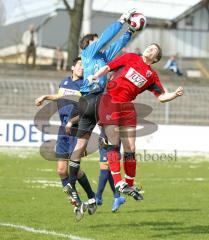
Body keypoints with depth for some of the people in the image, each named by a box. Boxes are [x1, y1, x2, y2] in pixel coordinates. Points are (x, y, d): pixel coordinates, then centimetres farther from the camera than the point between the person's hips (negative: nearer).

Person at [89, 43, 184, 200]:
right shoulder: (131, 58, 9)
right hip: (110, 103, -3)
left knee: (130, 150, 2)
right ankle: (118, 182, -11)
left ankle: (130, 186, 12)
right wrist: (95, 76, -9)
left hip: (127, 108, 3)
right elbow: (108, 68, 8)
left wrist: (174, 95, -13)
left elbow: (162, 96, 7)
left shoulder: (152, 76, 13)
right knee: (113, 144, -10)